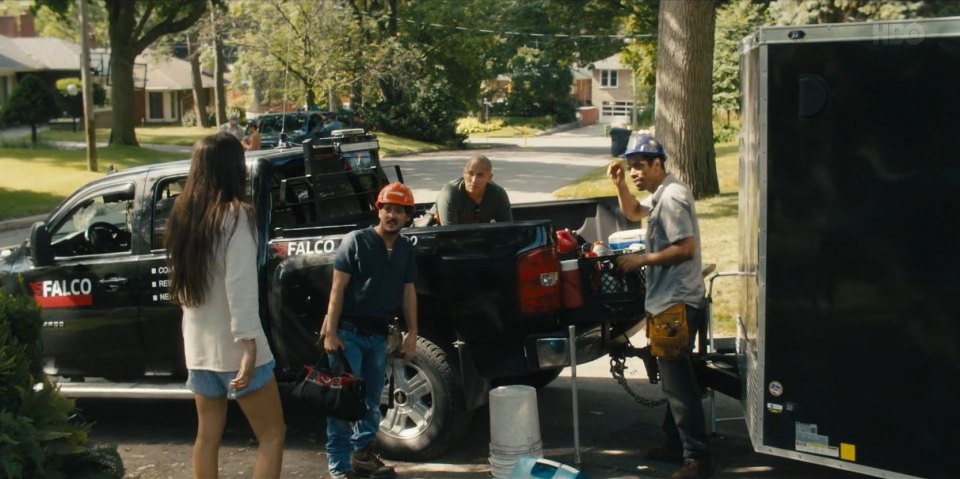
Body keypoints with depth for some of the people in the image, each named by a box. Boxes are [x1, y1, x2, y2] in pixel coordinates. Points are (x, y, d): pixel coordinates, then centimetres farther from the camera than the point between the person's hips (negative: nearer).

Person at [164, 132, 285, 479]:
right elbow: (239, 286, -22)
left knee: (208, 436, 14)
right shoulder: (234, 215, -15)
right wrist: (249, 345, -24)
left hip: (199, 346, 7)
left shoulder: (183, 213, 7)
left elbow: (184, 282, 14)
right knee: (272, 435, 3)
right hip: (233, 347, -7)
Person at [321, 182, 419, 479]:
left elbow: (408, 291, 12)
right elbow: (338, 288, -11)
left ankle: (363, 455, 28)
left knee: (371, 400, 14)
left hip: (378, 334, 6)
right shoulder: (356, 241, -9)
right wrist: (330, 332, -16)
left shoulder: (405, 249, 8)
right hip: (348, 332, -6)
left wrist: (412, 333, 7)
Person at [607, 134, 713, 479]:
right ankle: (676, 444, 29)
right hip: (668, 301, 11)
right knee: (672, 377, 18)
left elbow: (686, 247, -24)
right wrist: (619, 185, 15)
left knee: (678, 381, -10)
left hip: (677, 303, -11)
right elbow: (633, 213, 33)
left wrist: (641, 260, -17)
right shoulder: (659, 195, 15)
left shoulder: (672, 196, -17)